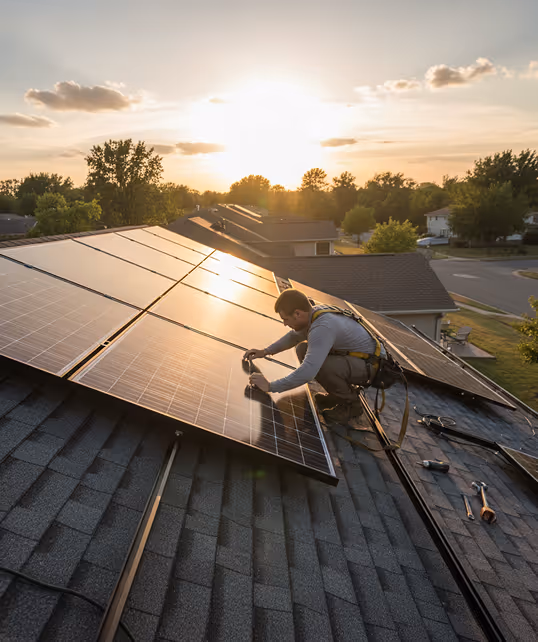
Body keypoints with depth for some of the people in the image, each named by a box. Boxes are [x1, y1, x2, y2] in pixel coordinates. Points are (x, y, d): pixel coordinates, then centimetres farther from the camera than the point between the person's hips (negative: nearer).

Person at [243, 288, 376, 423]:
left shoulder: (322, 328, -32)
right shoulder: (315, 312, -1)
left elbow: (308, 372, -39)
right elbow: (294, 336, 20)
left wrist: (270, 386, -29)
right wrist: (265, 351, 14)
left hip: (368, 365, -10)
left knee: (321, 366, -35)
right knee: (302, 349, 5)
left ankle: (351, 403, -7)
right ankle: (338, 393, 11)